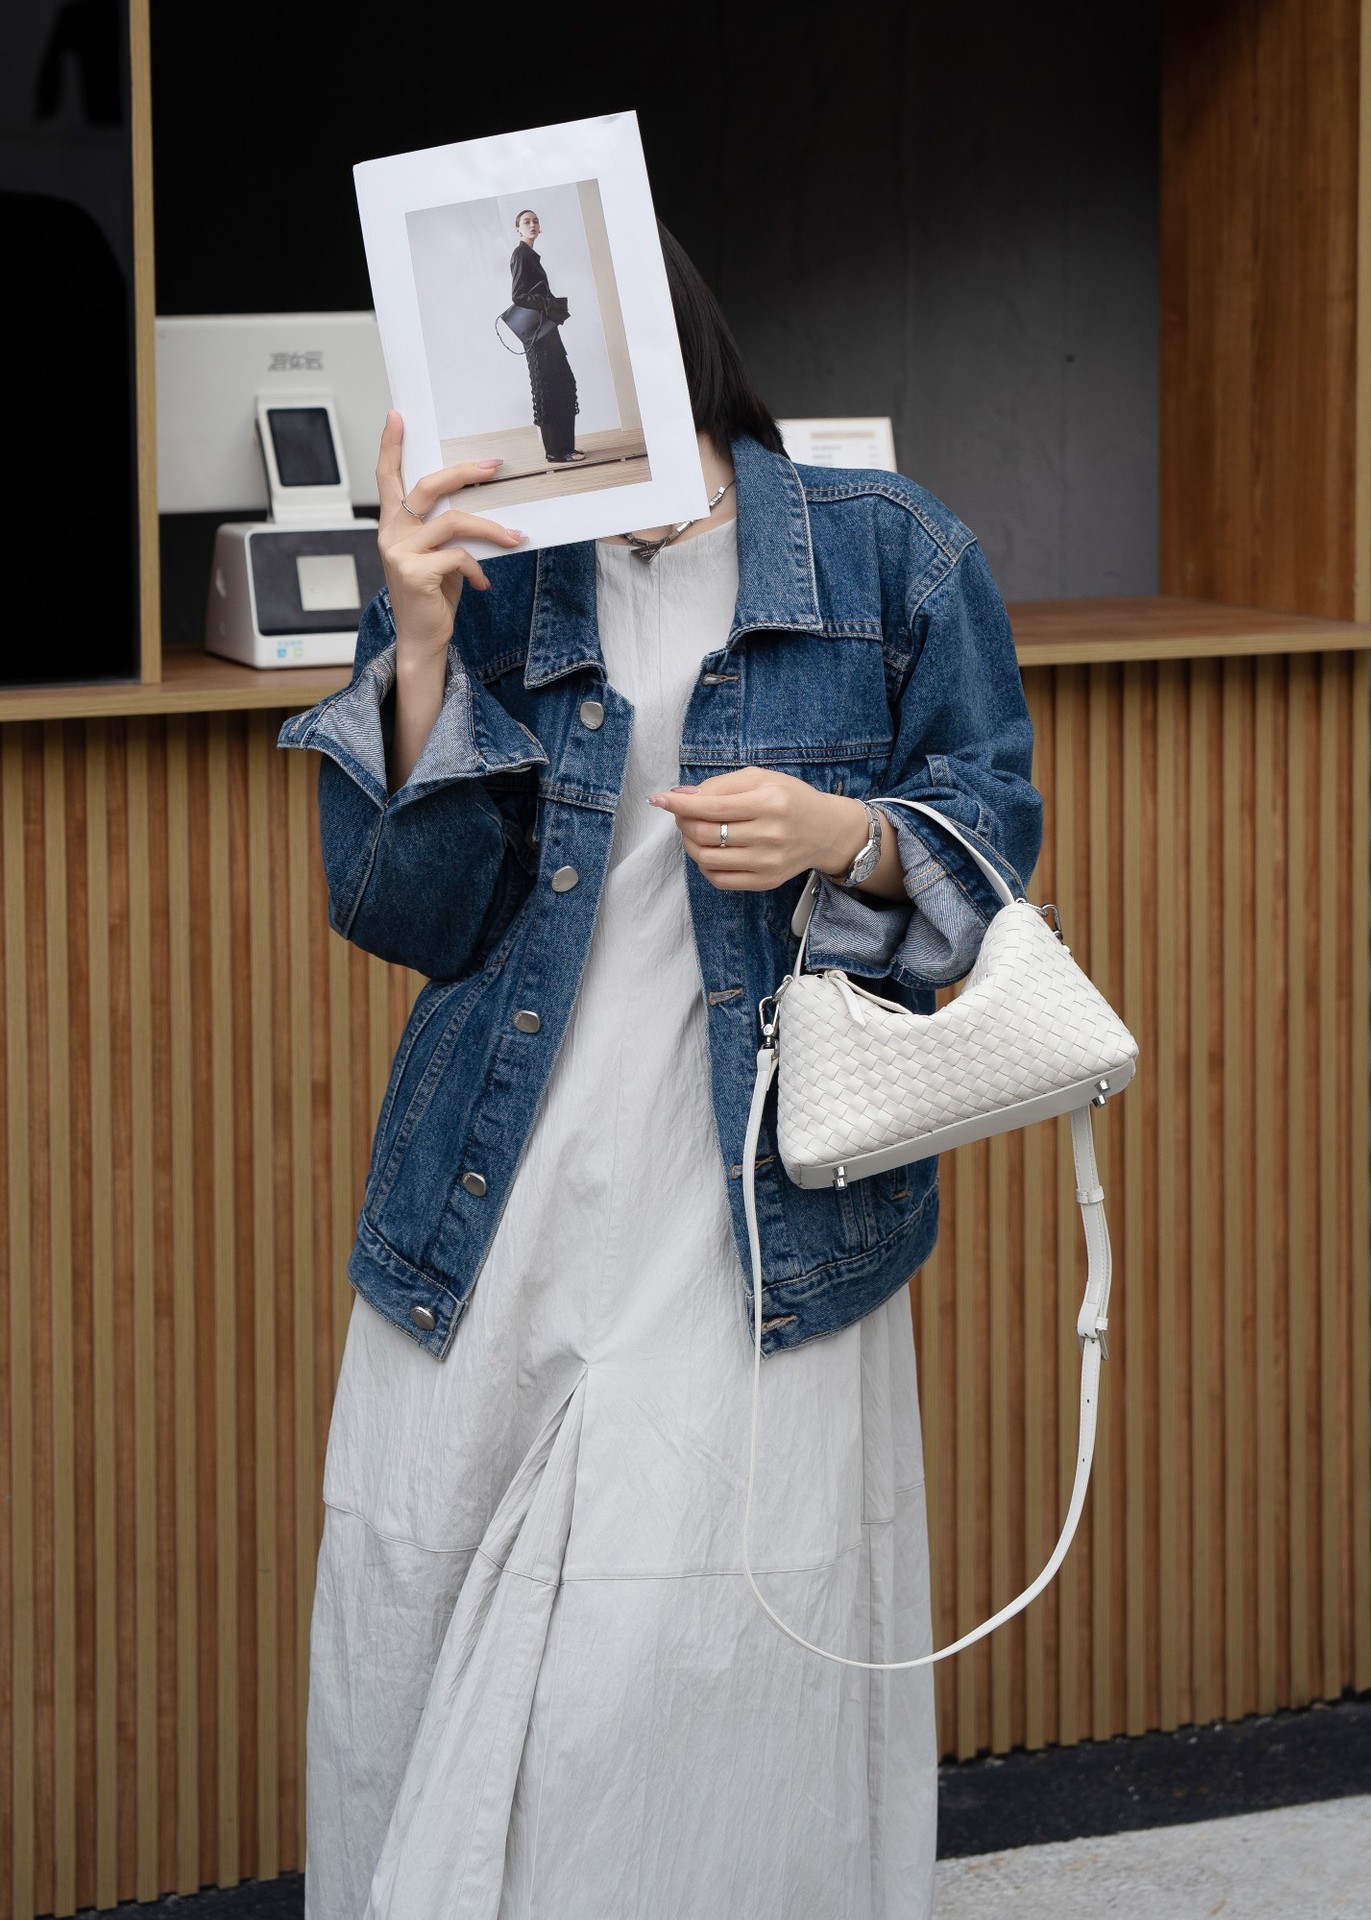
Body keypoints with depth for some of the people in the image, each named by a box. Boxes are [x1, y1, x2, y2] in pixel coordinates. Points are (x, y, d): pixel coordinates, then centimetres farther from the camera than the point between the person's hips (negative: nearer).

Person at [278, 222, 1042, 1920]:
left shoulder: (887, 554, 4)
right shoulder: (470, 583, 9)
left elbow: (992, 830, 7)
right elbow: (401, 912, 1)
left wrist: (845, 839, -14)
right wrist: (423, 648, -11)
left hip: (758, 1221, -3)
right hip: (495, 1209, 3)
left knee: (688, 1678, -9)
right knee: (427, 1641, 2)